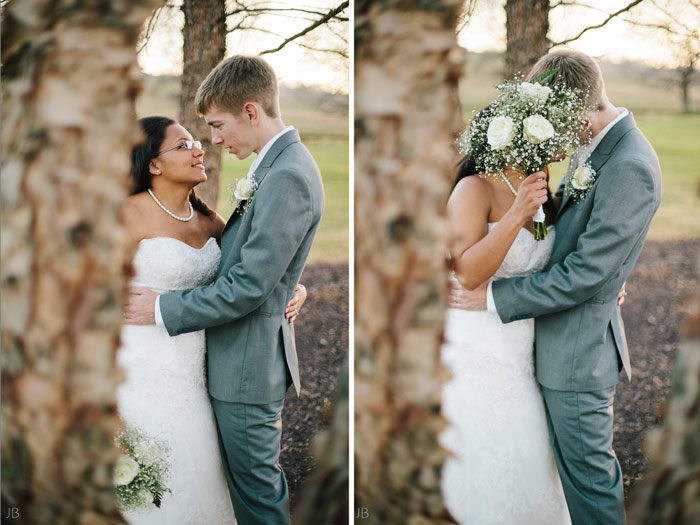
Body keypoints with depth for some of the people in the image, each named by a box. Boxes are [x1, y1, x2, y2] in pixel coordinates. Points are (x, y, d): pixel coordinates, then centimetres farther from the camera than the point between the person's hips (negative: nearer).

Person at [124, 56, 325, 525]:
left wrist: (164, 309, -13)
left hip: (250, 362, -10)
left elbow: (248, 286, -22)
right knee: (248, 482, 19)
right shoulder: (278, 165, 10)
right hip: (243, 357, 10)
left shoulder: (288, 176, -21)